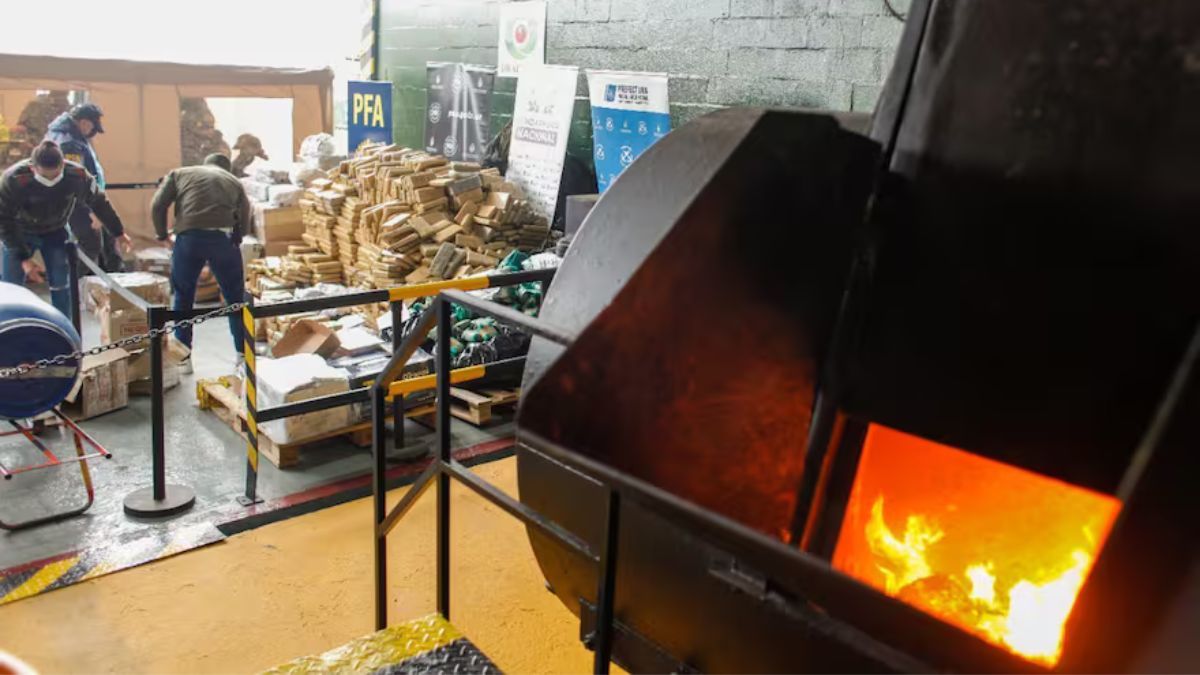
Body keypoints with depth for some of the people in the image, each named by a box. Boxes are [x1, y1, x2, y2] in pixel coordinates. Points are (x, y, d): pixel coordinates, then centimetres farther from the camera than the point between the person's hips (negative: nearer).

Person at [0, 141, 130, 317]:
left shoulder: (77, 175, -27)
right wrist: (23, 258, -28)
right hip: (19, 234, -2)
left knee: (61, 285, -3)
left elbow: (99, 203, -7)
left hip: (55, 232, 2)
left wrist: (118, 232, 4)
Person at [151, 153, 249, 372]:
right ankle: (243, 354, 18)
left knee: (183, 298, 16)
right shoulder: (234, 182, 25)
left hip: (189, 238, 0)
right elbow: (244, 224, 15)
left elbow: (157, 206, 10)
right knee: (235, 298, 15)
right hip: (224, 238, 0)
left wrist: (163, 236, 22)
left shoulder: (179, 174, 23)